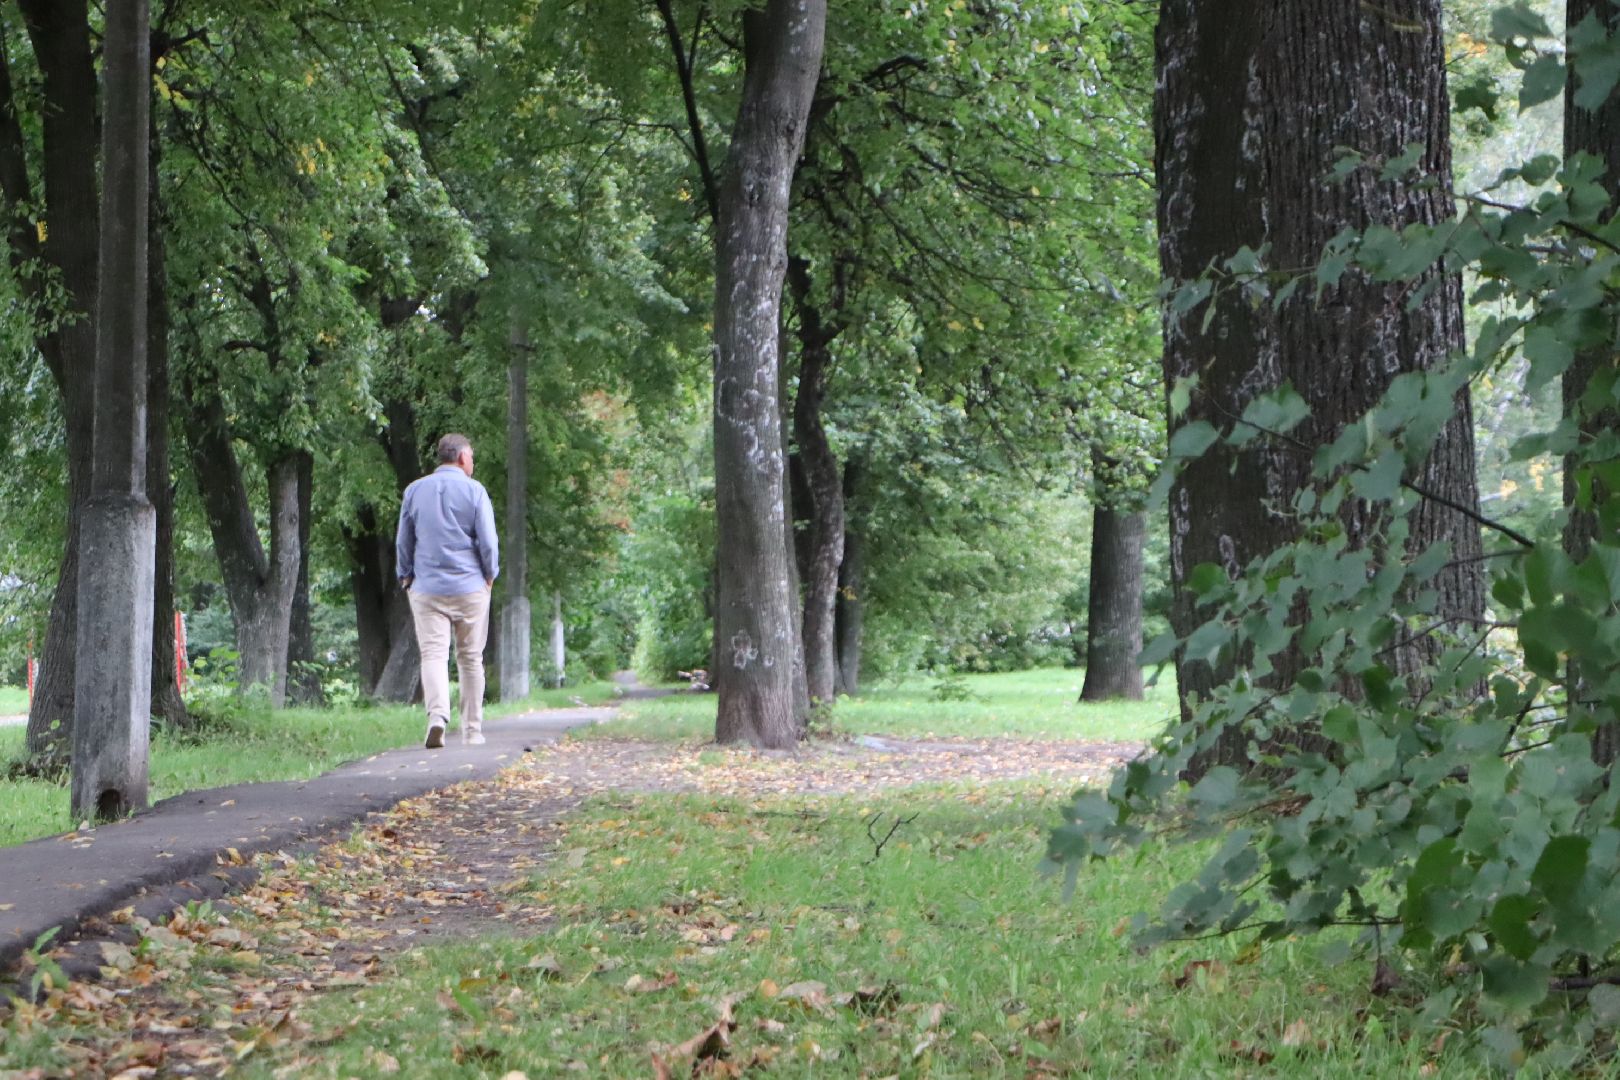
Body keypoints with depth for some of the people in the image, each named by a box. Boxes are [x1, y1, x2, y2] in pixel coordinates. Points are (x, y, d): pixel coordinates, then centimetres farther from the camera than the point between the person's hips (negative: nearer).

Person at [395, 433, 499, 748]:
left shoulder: (414, 491, 7)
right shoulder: (474, 491, -3)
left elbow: (403, 542, 12)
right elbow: (488, 542, -4)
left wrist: (406, 578, 22)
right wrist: (489, 576, 10)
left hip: (427, 588, 1)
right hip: (470, 587, -1)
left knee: (433, 654, -5)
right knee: (470, 659, 8)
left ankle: (438, 715, -28)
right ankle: (472, 730, 12)